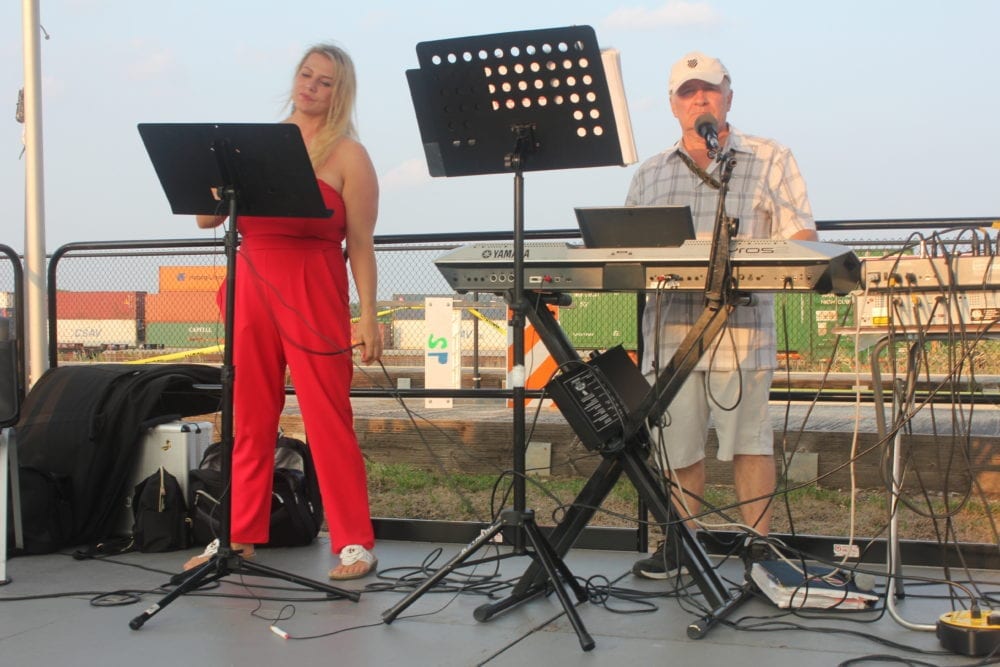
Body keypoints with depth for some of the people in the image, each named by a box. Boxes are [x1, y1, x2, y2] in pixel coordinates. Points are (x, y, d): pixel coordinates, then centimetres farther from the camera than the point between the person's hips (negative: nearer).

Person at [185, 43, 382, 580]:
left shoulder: (348, 155, 2)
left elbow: (360, 244, -2)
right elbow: (206, 218, 11)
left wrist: (368, 317, -9)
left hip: (313, 289, -4)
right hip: (251, 285, 5)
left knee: (327, 416, -4)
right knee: (250, 417, 9)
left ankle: (355, 543, 2)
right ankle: (240, 535, 19)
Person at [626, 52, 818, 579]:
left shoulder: (770, 160, 9)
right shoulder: (650, 174, 18)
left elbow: (801, 239, 2)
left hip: (742, 324, -3)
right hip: (669, 324, 3)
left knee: (748, 440, -3)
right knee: (677, 441, 5)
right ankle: (678, 545, 17)